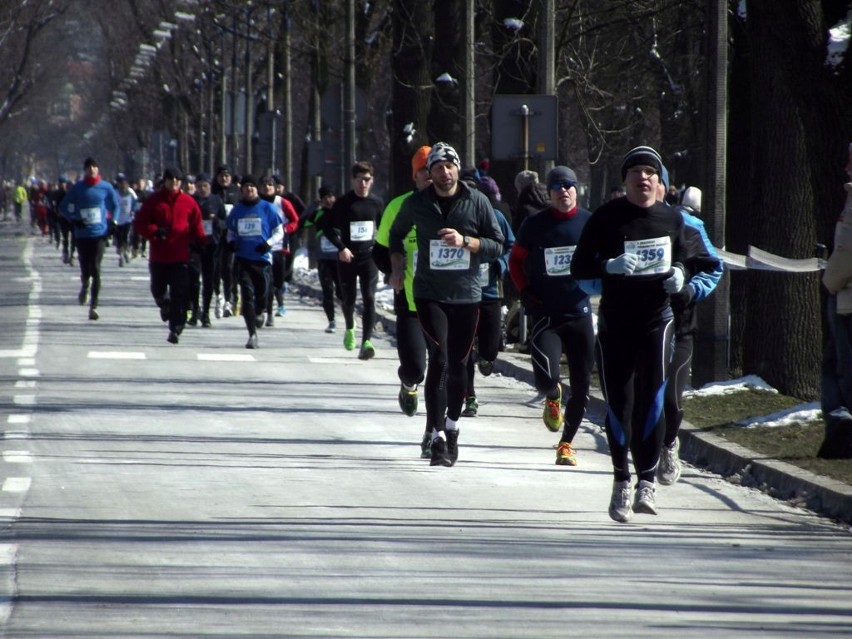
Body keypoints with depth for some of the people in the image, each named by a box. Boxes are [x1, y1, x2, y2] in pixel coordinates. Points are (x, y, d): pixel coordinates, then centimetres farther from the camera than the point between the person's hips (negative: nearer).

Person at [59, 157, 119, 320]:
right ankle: (85, 287, 40)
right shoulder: (77, 188, 2)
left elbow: (115, 206, 16)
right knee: (85, 270, 3)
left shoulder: (106, 187, 2)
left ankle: (94, 306, -7)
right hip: (82, 235, 1)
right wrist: (73, 220, -10)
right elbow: (64, 207, 7)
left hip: (99, 234, -1)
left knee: (95, 270, -10)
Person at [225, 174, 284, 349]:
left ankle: (259, 313, 37)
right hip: (243, 259, 1)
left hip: (262, 258, -1)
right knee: (247, 295, -10)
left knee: (262, 292, -1)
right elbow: (231, 231, 21)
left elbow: (279, 232, 5)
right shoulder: (237, 210, 9)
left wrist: (268, 243, -13)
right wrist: (231, 242, -2)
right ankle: (252, 334, -8)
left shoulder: (267, 208, 2)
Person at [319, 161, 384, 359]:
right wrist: (341, 247, -13)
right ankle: (349, 329, 43)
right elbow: (327, 226, -4)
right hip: (347, 257, -1)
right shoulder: (344, 203, -5)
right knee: (349, 298, 12)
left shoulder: (376, 203, 4)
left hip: (369, 255, 1)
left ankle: (366, 341, -20)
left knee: (369, 298, -14)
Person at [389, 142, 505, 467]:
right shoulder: (416, 204, 2)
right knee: (439, 359, -15)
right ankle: (438, 438, -17)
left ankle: (452, 428, 31)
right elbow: (396, 234, 22)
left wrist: (465, 241, -15)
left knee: (458, 365, 10)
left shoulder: (477, 202, -1)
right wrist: (397, 267, 11)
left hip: (467, 294, 1)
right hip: (430, 293, -1)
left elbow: (497, 245, 0)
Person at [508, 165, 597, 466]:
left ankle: (567, 442, 22)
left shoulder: (590, 223, 2)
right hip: (546, 315, -2)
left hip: (580, 314, 2)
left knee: (581, 387, 4)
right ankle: (552, 398, 17)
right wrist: (526, 294, -1)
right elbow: (515, 261, 11)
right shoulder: (535, 225, -1)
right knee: (546, 378, -20)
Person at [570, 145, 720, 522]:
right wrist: (609, 266, -24)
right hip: (614, 322, -1)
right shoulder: (607, 218, -3)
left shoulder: (672, 219, 7)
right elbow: (579, 267, -5)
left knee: (651, 399, -13)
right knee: (618, 405, 4)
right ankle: (621, 481, 20)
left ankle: (647, 482, -9)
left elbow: (683, 256, 23)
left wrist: (679, 274, 0)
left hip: (656, 318, 1)